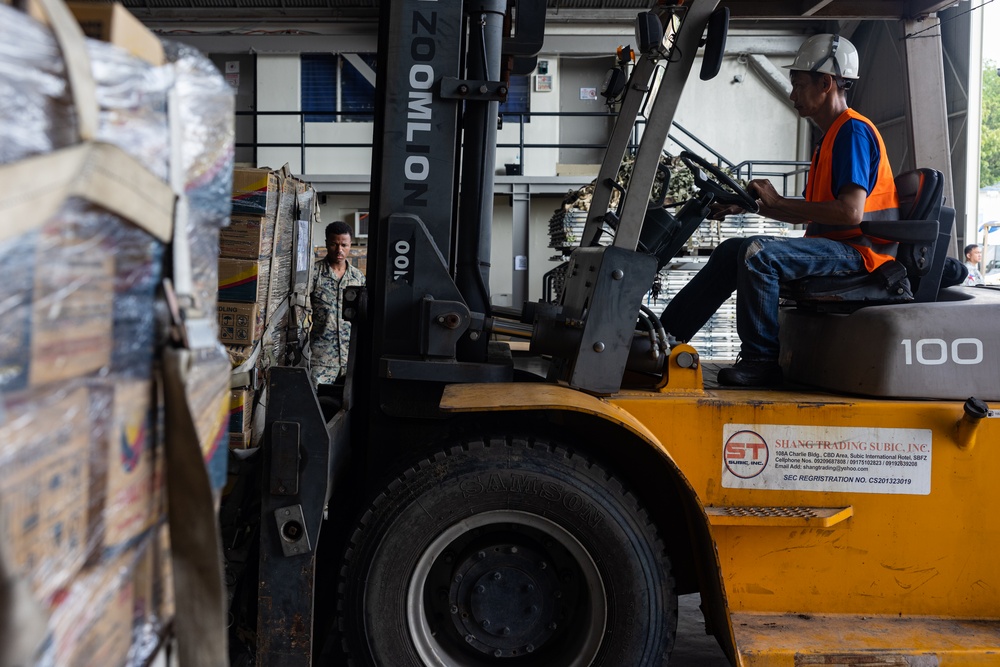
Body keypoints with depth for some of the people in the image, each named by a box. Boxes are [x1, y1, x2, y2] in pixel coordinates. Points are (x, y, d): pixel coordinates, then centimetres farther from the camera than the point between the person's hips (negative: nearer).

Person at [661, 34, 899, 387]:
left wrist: (778, 202, -17)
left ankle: (761, 360, -19)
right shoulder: (832, 136, 20)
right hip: (833, 248, 10)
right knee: (731, 250, 4)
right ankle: (666, 333, 1)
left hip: (858, 251, -10)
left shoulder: (854, 131, -11)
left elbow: (850, 212, -23)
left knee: (758, 252, -29)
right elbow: (809, 213, 21)